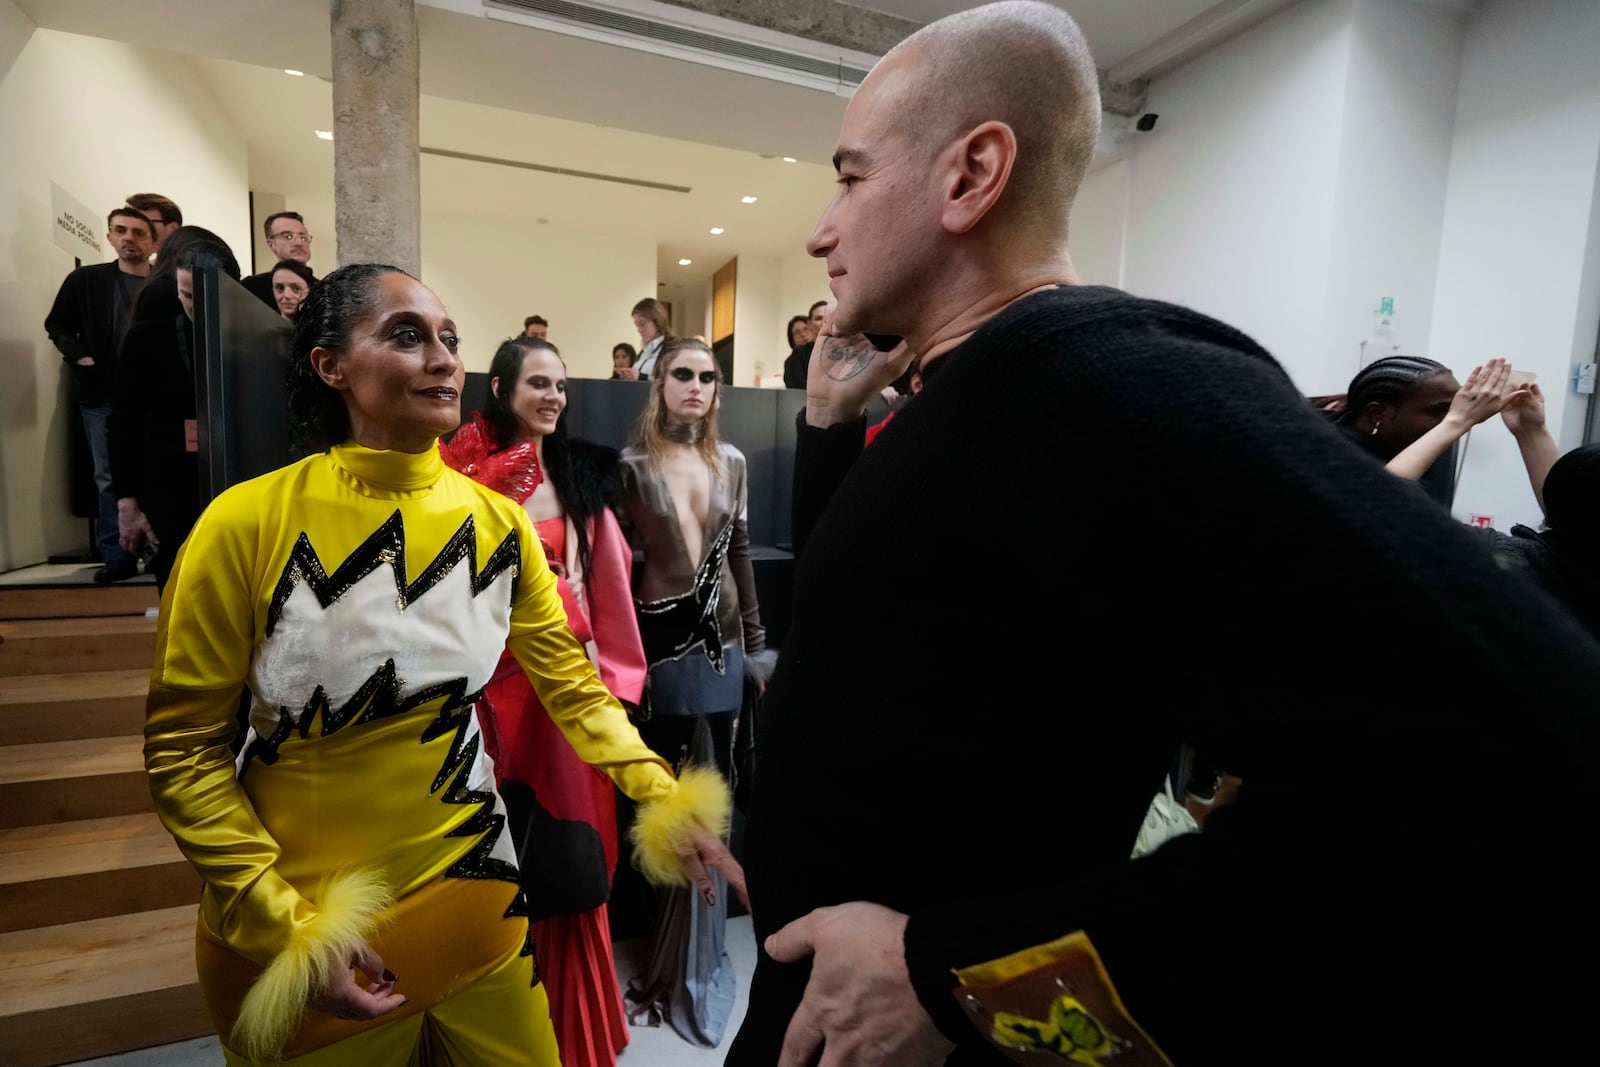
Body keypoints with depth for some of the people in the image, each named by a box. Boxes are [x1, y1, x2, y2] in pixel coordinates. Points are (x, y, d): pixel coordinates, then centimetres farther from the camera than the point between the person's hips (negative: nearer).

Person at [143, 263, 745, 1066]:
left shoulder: (498, 523, -7)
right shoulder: (246, 523, -15)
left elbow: (572, 686, -2)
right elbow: (182, 746, -9)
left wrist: (664, 798, -13)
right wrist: (284, 927, -13)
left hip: (471, 886, 3)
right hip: (291, 914, -2)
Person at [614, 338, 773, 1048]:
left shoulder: (730, 461, 6)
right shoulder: (633, 464, -5)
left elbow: (740, 554, 11)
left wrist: (756, 640, 12)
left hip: (719, 638, 4)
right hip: (661, 638, -3)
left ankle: (697, 948, 35)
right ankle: (667, 957, 30)